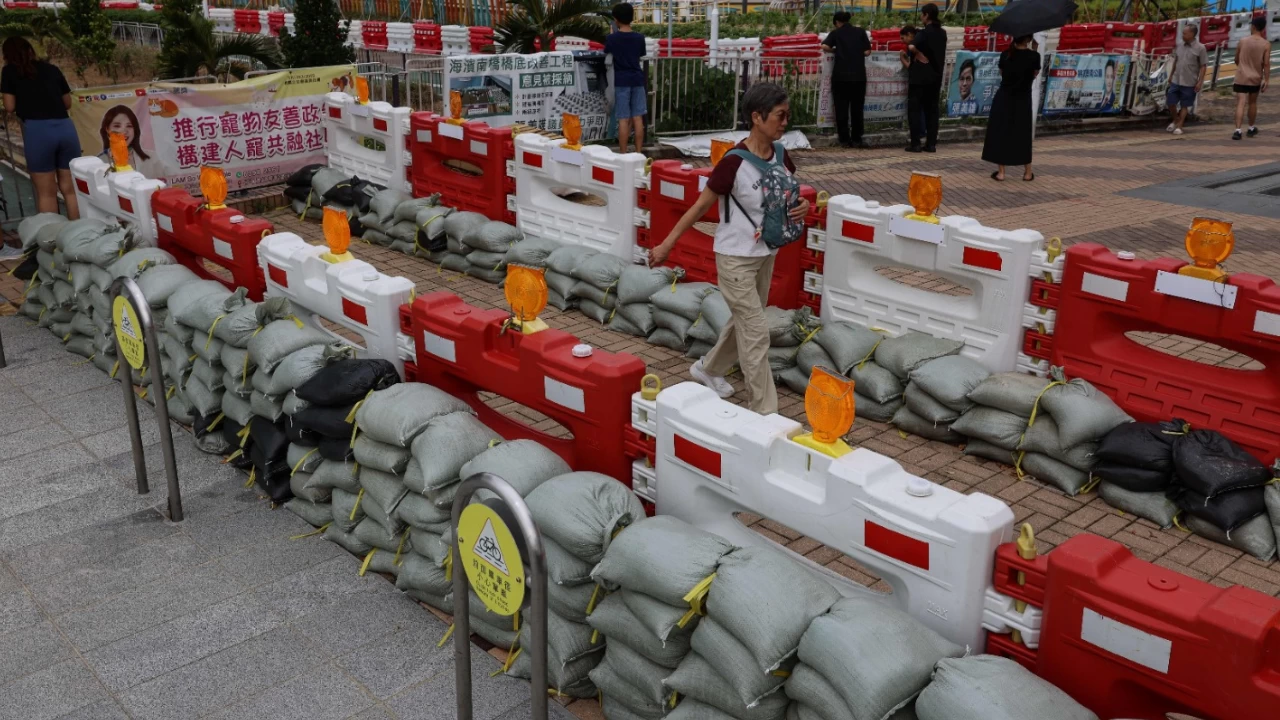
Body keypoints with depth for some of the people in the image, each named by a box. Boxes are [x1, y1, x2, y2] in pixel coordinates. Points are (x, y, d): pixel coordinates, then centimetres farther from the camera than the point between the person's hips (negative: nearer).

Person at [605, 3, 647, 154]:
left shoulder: (611, 38, -6)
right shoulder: (639, 38, 1)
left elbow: (607, 54, 9)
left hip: (621, 81, -2)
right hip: (637, 80, 2)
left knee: (623, 120, -2)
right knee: (638, 118, 5)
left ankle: (623, 155, 0)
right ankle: (638, 154, 7)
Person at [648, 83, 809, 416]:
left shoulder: (780, 154, -2)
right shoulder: (734, 162, -22)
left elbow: (791, 195, 14)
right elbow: (701, 206, -14)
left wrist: (802, 206, -10)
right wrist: (667, 244, -11)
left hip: (766, 254, 7)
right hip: (736, 257, -7)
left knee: (743, 321, 22)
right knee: (756, 331, -5)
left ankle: (708, 369, 47)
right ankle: (765, 411, 4)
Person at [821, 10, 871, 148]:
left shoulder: (835, 33, 3)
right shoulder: (860, 32, 6)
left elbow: (825, 46, -12)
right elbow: (867, 52, 1)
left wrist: (836, 50, 7)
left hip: (840, 75, -1)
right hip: (858, 75, 1)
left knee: (841, 108, 5)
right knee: (857, 108, 10)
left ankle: (845, 139, 4)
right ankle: (856, 139, 10)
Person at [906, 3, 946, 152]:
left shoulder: (924, 33, -13)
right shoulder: (942, 33, 10)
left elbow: (912, 47, -31)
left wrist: (919, 53, -13)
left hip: (920, 77, -7)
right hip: (935, 76, 7)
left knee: (914, 109, -1)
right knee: (932, 110, 9)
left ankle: (915, 144, -5)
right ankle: (931, 144, 7)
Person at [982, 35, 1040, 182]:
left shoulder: (1005, 55, -4)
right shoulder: (1034, 56, -11)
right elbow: (1035, 74, 3)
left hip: (1003, 98, 1)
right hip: (1023, 100, 0)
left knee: (1000, 134, 7)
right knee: (1023, 135, 11)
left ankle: (1001, 172, 4)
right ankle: (1028, 172, 17)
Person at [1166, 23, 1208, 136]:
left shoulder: (1200, 48, -8)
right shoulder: (1179, 45, 5)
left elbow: (1203, 66, -7)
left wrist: (1200, 82, -11)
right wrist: (1171, 75, 16)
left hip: (1189, 83, -4)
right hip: (1176, 80, 4)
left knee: (1185, 105, 5)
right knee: (1170, 102, 5)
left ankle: (1179, 126, 14)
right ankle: (1175, 120, 28)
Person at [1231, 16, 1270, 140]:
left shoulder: (1243, 41, -1)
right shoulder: (1266, 44, -6)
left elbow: (1236, 60, 10)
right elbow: (1266, 64, -10)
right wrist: (1266, 80, -4)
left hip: (1241, 78, -1)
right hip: (1256, 79, 1)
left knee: (1240, 104, -7)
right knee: (1252, 103, 19)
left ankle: (1238, 130, -21)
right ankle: (1252, 128, 32)